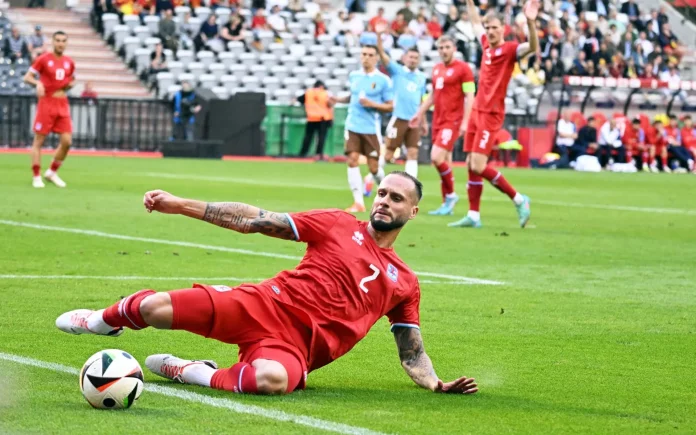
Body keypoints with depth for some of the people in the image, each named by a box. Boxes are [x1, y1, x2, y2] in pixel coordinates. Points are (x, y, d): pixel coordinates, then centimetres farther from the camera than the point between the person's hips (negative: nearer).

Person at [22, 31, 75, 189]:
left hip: (62, 104, 4)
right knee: (38, 141, -2)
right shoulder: (43, 59, -4)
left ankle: (52, 172, 16)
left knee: (67, 141, -2)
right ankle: (36, 177, 6)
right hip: (46, 103, -4)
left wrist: (69, 85, 1)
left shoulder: (69, 62, 9)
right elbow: (27, 77, -4)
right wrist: (38, 83, -24)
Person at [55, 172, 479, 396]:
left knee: (271, 378, -41)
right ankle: (106, 320, 22)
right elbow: (254, 221, 8)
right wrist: (179, 205, 2)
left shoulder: (405, 284, 16)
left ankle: (197, 374, -10)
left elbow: (412, 354, 19)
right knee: (155, 308, -18)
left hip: (296, 347, 0)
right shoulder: (339, 224, 11)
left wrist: (437, 384, -4)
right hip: (264, 306, 1)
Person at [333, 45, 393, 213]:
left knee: (373, 167, 1)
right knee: (352, 161, -10)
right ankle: (358, 202, -7)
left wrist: (372, 104, -17)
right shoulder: (354, 76, 8)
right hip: (353, 126, 3)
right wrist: (338, 99, 8)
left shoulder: (383, 80, -5)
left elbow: (390, 106, -3)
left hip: (371, 128, -3)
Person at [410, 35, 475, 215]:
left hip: (452, 121, -7)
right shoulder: (436, 69, 15)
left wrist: (465, 121, -18)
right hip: (438, 120, 7)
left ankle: (451, 194, -1)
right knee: (444, 161, 8)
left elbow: (469, 97, -11)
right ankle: (447, 204, 11)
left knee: (437, 158, -18)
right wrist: (420, 113, 24)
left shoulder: (462, 68, -7)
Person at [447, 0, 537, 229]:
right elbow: (476, 24, 33)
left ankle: (519, 200, -1)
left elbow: (532, 47, -30)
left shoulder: (509, 49, -9)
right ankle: (473, 215, 11)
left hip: (491, 114, -8)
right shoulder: (487, 45, 12)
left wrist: (531, 22, -44)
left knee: (478, 166, -13)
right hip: (477, 111, 8)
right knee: (471, 165, 7)